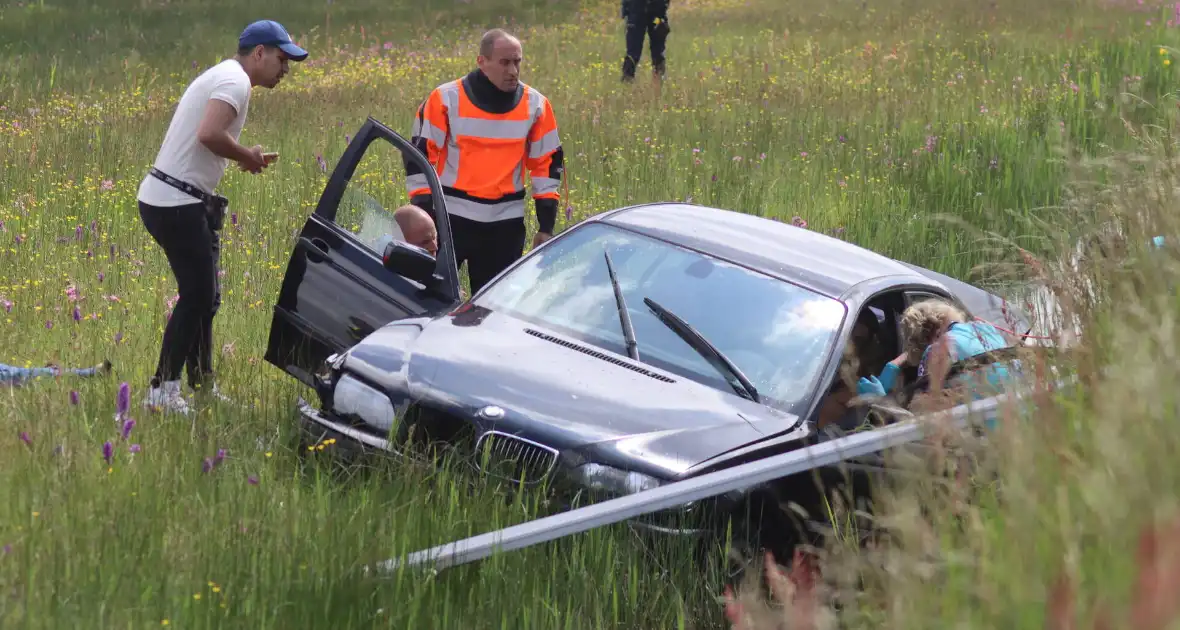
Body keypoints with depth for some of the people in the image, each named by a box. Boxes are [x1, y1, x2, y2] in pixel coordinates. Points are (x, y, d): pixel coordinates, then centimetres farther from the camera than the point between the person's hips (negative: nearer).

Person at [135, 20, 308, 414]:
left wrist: (246, 156, 4)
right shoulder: (235, 80, -13)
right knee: (197, 296, -7)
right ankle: (163, 390, -4)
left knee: (203, 296, 14)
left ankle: (203, 386, 21)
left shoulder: (221, 76, 20)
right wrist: (248, 156, -13)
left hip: (168, 201, 10)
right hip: (176, 204, -10)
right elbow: (209, 134, -29)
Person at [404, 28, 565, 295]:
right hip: (451, 218, -2)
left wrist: (546, 225, 5)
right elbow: (420, 156, -3)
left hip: (506, 223, 3)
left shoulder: (535, 105, 2)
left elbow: (548, 162, 8)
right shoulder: (446, 99, -7)